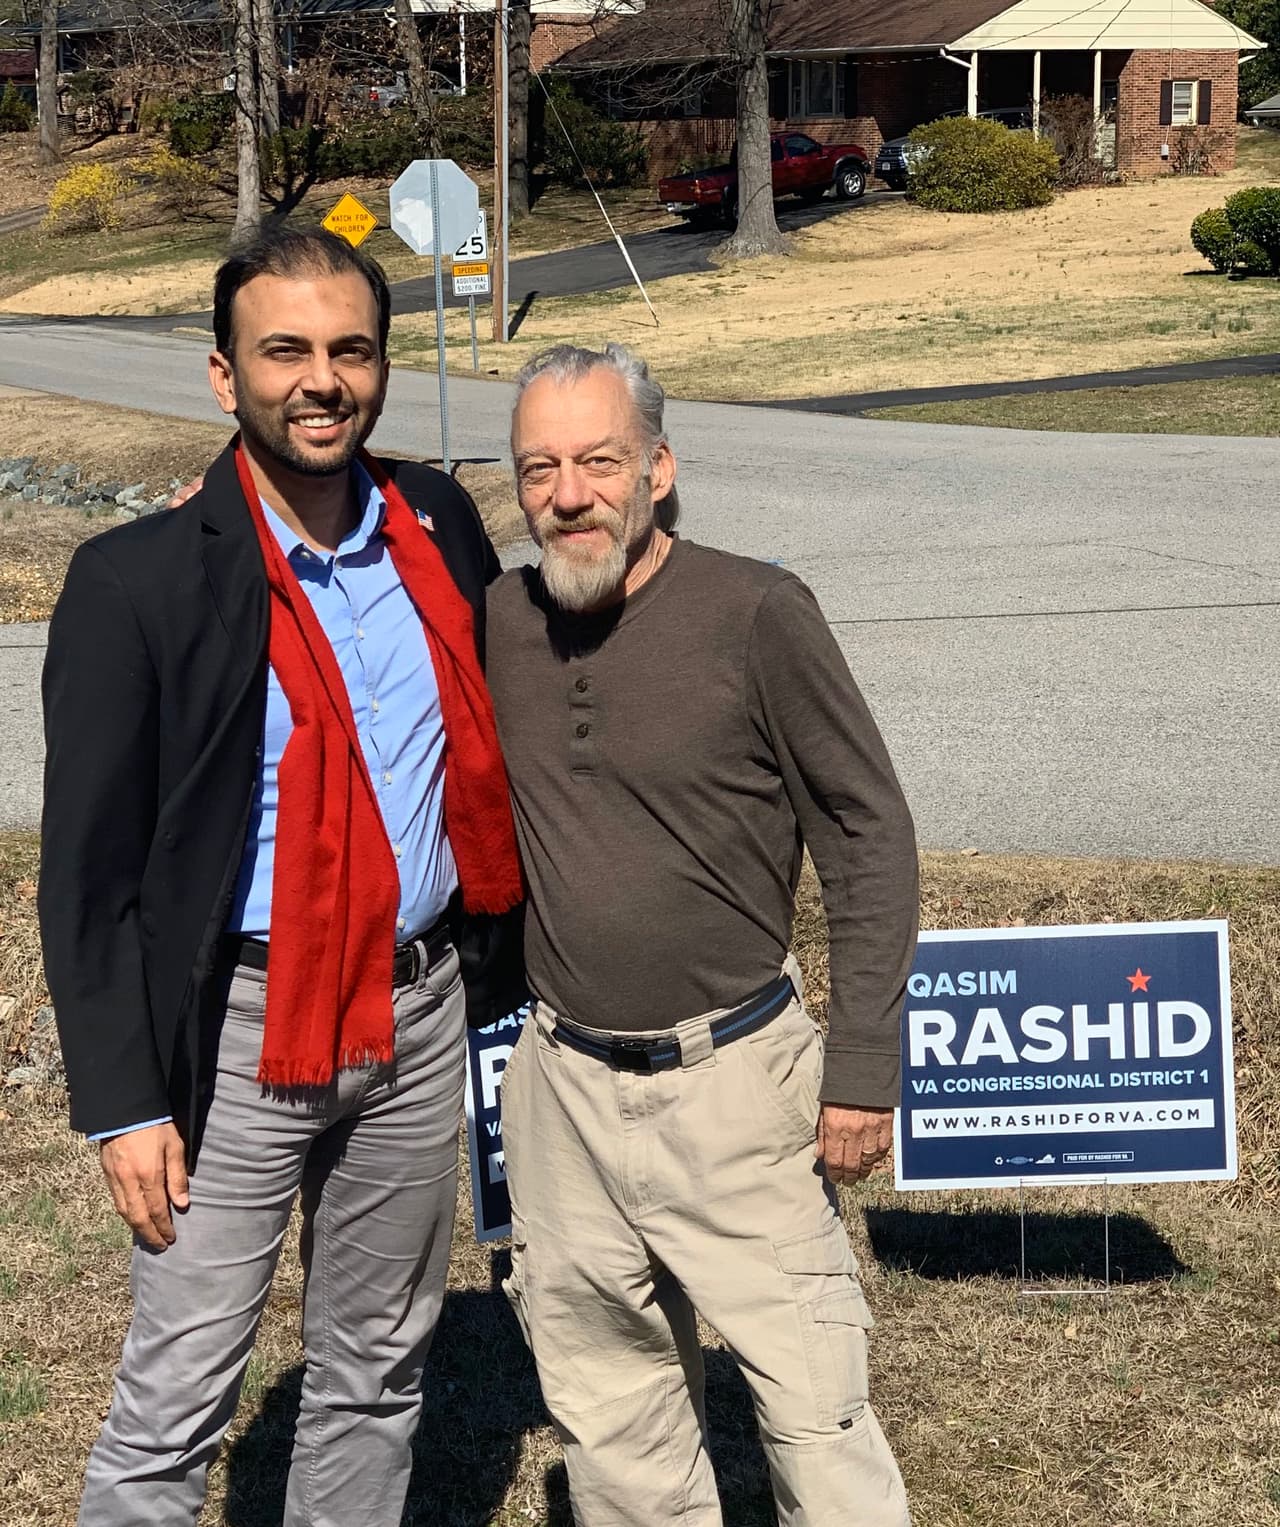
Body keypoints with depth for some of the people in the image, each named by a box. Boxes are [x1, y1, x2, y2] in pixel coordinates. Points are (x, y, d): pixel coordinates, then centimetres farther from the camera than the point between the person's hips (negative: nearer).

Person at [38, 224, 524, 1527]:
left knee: (377, 1368, 18)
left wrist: (501, 959, 12)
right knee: (175, 1400, 2)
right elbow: (87, 869, -9)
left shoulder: (438, 528, 2)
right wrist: (124, 1102, -11)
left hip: (420, 1004, 5)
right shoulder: (139, 582, -12)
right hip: (239, 1027, -4)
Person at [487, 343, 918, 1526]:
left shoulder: (756, 615, -12)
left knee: (815, 1403, 0)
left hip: (734, 1076, -4)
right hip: (562, 1083, 5)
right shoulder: (498, 622, 1)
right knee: (608, 1415, 16)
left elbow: (870, 837, -8)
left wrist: (863, 1071, -10)